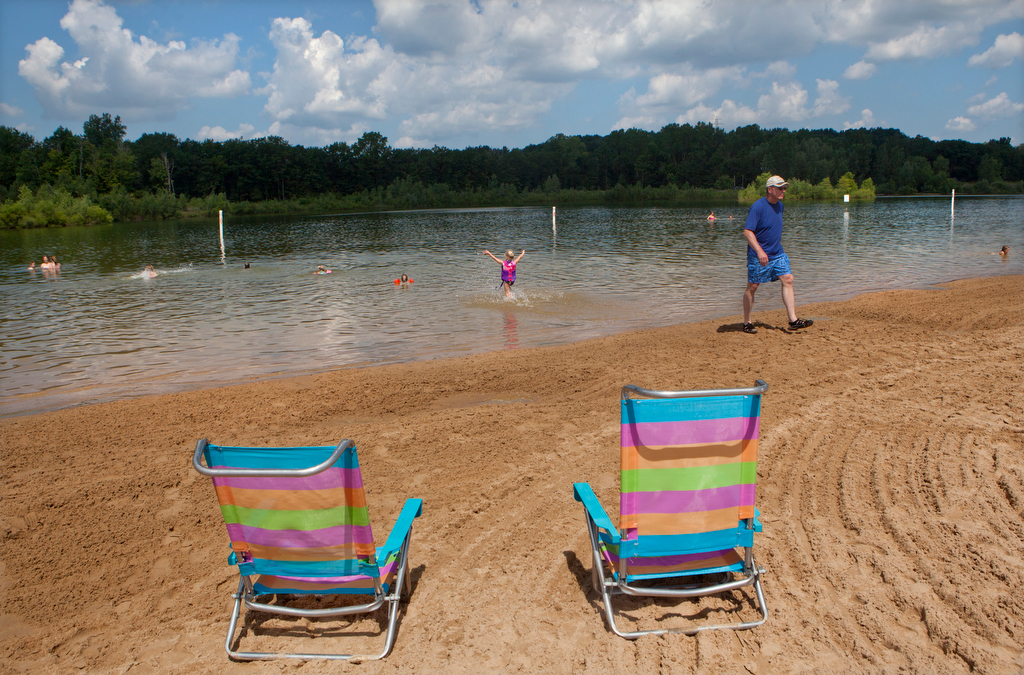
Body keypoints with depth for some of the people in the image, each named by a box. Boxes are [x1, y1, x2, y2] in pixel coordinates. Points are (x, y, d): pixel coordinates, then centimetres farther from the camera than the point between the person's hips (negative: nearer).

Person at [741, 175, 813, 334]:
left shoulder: (779, 205, 9)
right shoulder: (758, 206, -17)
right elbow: (747, 232, -24)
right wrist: (759, 251, -34)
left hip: (777, 254, 7)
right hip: (758, 256, -7)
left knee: (788, 280, -3)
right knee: (752, 287, 2)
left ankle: (793, 320, -3)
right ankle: (746, 322, 14)